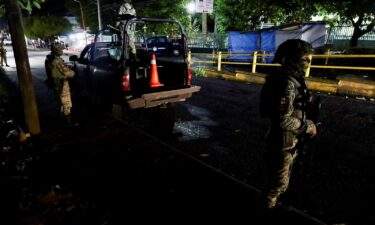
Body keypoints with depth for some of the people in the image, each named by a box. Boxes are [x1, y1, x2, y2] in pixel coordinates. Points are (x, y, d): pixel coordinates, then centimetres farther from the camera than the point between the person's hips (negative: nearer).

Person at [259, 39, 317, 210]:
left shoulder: (294, 79, 4)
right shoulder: (287, 83, -26)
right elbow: (284, 119, -29)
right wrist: (308, 126, -17)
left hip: (290, 140, 9)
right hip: (283, 142, -9)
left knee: (283, 178, 27)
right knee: (278, 180, 11)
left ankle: (278, 201, 48)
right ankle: (268, 205, 33)